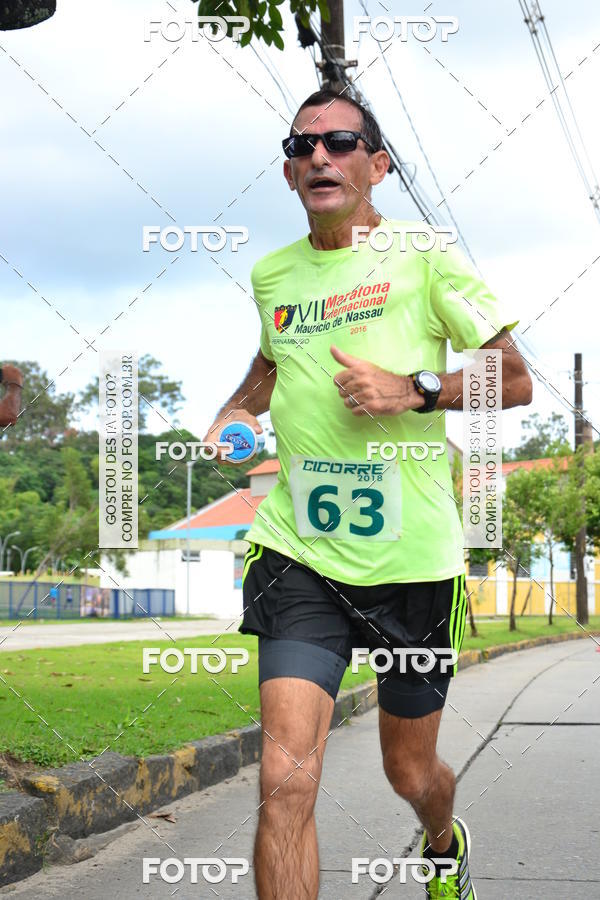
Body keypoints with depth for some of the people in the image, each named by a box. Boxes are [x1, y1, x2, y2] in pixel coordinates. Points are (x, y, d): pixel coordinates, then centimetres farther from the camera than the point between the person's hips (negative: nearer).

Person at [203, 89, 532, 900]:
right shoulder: (271, 273, 9)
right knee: (286, 780, -17)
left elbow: (515, 381, -1)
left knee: (411, 772, 16)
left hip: (411, 557, -2)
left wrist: (414, 390, -17)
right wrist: (234, 414, 11)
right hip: (299, 556, 2)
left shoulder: (422, 256, -3)